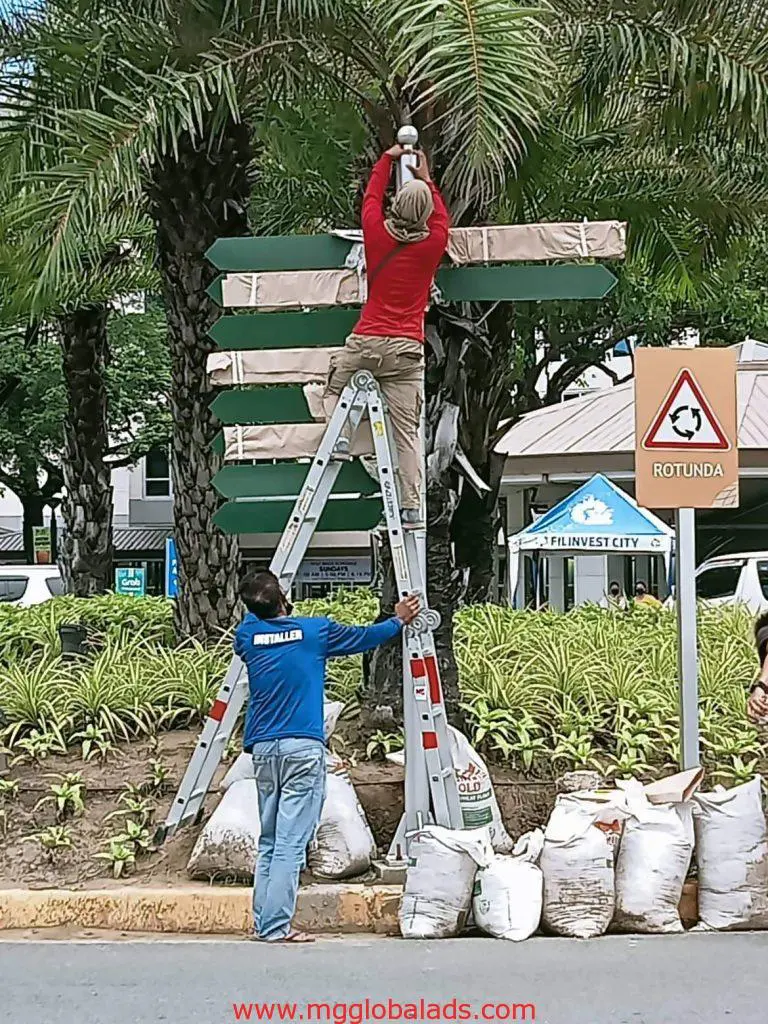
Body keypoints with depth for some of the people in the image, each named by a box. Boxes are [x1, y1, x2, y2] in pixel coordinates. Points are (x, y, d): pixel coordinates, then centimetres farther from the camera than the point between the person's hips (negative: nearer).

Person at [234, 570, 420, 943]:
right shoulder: (314, 631, -3)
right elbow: (363, 637, 14)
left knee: (268, 840, 14)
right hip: (303, 747, -5)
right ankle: (276, 927, -7)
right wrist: (398, 621, 28)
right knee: (290, 842, -6)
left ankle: (262, 922, 15)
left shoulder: (248, 635, 4)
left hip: (263, 748, 5)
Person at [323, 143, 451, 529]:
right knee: (407, 432, 0)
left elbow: (371, 197, 23)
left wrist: (387, 159, 37)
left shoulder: (377, 235, 1)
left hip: (366, 342, 0)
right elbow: (443, 219, 26)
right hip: (407, 350, 0)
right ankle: (412, 507, -3)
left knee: (332, 384, 29)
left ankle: (338, 434, 5)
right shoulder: (432, 245, 1)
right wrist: (426, 180, 37)